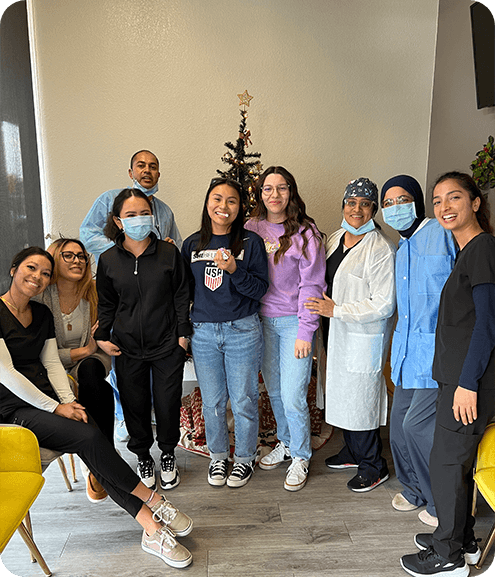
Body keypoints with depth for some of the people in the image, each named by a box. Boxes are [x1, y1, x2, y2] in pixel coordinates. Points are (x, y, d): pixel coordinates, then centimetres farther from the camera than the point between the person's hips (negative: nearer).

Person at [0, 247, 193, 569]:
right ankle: (154, 501, -12)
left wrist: (69, 401, -7)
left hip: (48, 398, 6)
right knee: (91, 439, -26)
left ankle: (152, 529, -18)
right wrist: (56, 408, -15)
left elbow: (52, 362, 10)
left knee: (92, 450, -17)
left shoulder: (42, 314, 12)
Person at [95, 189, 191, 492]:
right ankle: (143, 457, 34)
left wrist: (183, 333, -4)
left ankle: (168, 455, 33)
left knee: (168, 404, 7)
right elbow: (106, 304, 11)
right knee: (135, 405, 10)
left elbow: (181, 296, 1)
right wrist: (102, 336, 0)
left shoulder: (169, 252, -3)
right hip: (127, 348, 2)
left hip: (167, 345, -1)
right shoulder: (108, 260, 1)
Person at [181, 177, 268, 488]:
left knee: (243, 401, 8)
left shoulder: (250, 242, -4)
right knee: (212, 402, 14)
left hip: (242, 331, -3)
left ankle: (245, 458, 32)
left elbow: (260, 288, -9)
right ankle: (219, 456, 37)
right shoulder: (192, 244, 6)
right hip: (203, 332, 3)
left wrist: (234, 270, -21)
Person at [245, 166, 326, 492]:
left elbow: (312, 284, -9)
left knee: (293, 396, -3)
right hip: (262, 319, 4)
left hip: (294, 321, -4)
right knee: (274, 391, 16)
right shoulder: (251, 228, 4)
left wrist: (305, 331, -13)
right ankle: (285, 443, 39)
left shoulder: (305, 232, -7)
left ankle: (300, 457, 21)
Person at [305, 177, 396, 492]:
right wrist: (322, 308, 10)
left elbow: (384, 305, -19)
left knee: (361, 397, 2)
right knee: (343, 392, 18)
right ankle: (352, 452, 39)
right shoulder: (335, 239, 8)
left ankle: (373, 466, 24)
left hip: (364, 337, -8)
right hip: (338, 333, 8)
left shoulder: (382, 248, -16)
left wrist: (337, 310, -19)